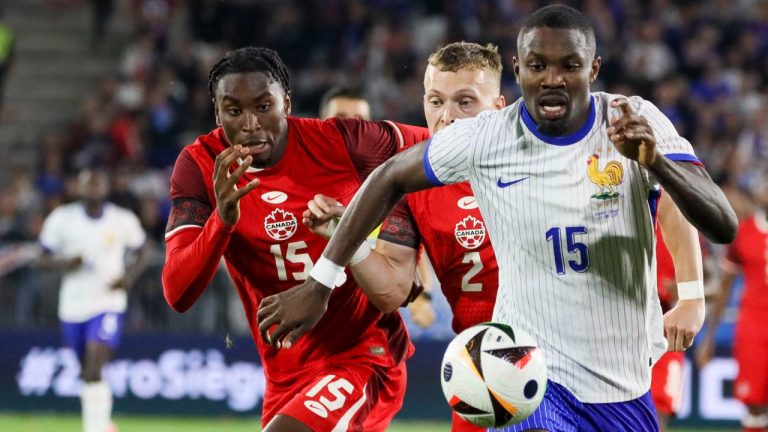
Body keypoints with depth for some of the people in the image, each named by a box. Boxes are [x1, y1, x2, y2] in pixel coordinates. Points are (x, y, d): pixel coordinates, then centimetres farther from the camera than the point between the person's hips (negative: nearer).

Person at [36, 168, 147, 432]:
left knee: (93, 372, -20)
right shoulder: (61, 219, -2)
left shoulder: (123, 221, -2)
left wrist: (129, 277, -8)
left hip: (108, 304, -3)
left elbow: (139, 255, 12)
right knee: (87, 372, 15)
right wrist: (64, 264, -18)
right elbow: (42, 260, 3)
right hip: (73, 307, 3)